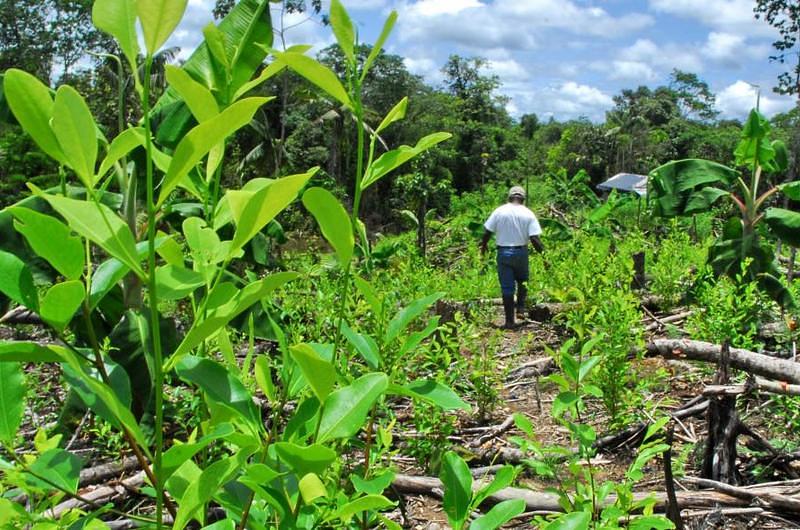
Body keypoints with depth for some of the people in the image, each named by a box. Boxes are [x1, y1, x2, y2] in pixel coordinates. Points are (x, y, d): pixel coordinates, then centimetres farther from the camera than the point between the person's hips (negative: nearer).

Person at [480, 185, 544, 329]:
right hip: (521, 252, 0)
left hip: (503, 252, 0)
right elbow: (534, 238, -11)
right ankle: (521, 309, 15)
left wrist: (483, 246, 15)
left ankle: (509, 321, 6)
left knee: (507, 287, 4)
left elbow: (487, 232, -2)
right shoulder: (528, 214, -5)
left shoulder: (499, 211, -4)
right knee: (522, 281, 25)